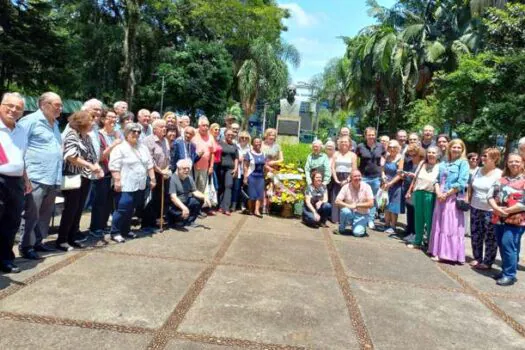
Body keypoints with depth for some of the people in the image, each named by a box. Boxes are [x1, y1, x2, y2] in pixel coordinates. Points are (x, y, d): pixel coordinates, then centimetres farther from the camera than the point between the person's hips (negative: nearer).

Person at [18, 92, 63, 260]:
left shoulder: (55, 124, 19)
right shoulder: (31, 120, -7)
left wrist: (59, 174, 19)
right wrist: (23, 172, -15)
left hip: (53, 179, 8)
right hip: (36, 178, -8)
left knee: (45, 215, 14)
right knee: (31, 215, -1)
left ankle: (37, 242, 26)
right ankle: (25, 246, 10)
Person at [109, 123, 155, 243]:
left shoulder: (143, 148, 14)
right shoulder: (120, 148, -8)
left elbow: (149, 164, 16)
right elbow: (114, 166, -14)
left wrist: (152, 179, 11)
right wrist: (117, 181, -19)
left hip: (139, 185, 7)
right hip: (125, 185, -7)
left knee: (131, 209, 13)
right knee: (122, 209, -8)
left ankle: (125, 230, 24)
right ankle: (115, 232, 3)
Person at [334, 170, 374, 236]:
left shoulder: (366, 187, -10)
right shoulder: (346, 187, -8)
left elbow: (371, 204, -15)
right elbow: (337, 201, -13)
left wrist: (356, 205, -21)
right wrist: (348, 205, -29)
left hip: (362, 215, -1)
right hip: (350, 214, 1)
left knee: (357, 233, -24)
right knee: (345, 210, -33)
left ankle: (360, 226, 14)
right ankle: (341, 229, -6)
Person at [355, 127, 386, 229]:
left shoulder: (380, 146, 2)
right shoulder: (360, 146, -4)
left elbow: (383, 157, 20)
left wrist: (381, 165, 5)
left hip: (376, 177, 2)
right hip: (363, 176, -2)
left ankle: (371, 220, 18)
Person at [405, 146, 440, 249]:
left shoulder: (439, 167, -3)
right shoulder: (422, 164, 11)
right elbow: (415, 179, 16)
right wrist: (409, 191, 17)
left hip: (430, 195, -5)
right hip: (418, 193, 5)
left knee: (429, 220, 1)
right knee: (418, 218, 12)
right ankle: (417, 242, 24)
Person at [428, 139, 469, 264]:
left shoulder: (463, 163, -3)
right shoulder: (443, 164, 14)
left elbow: (461, 183, -13)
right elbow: (437, 180, 12)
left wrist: (446, 194, -13)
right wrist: (438, 193, -7)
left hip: (453, 199, -6)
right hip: (440, 198, 6)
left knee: (452, 227, -3)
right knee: (439, 225, 9)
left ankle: (451, 254, 2)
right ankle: (439, 252, 17)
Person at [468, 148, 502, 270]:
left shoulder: (499, 174, -8)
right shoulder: (477, 171, 8)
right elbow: (470, 188, 16)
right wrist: (468, 201, 8)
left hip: (491, 211, -5)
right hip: (475, 209, 5)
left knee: (490, 238, 4)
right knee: (476, 236, 13)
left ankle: (487, 262, 16)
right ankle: (477, 258, 28)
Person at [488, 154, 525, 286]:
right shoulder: (502, 179, 13)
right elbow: (491, 194, 6)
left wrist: (507, 211, -15)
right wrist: (496, 208, -11)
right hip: (500, 219, 6)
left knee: (508, 245, -11)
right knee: (502, 245, 11)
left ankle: (510, 275, -1)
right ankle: (506, 271, 24)